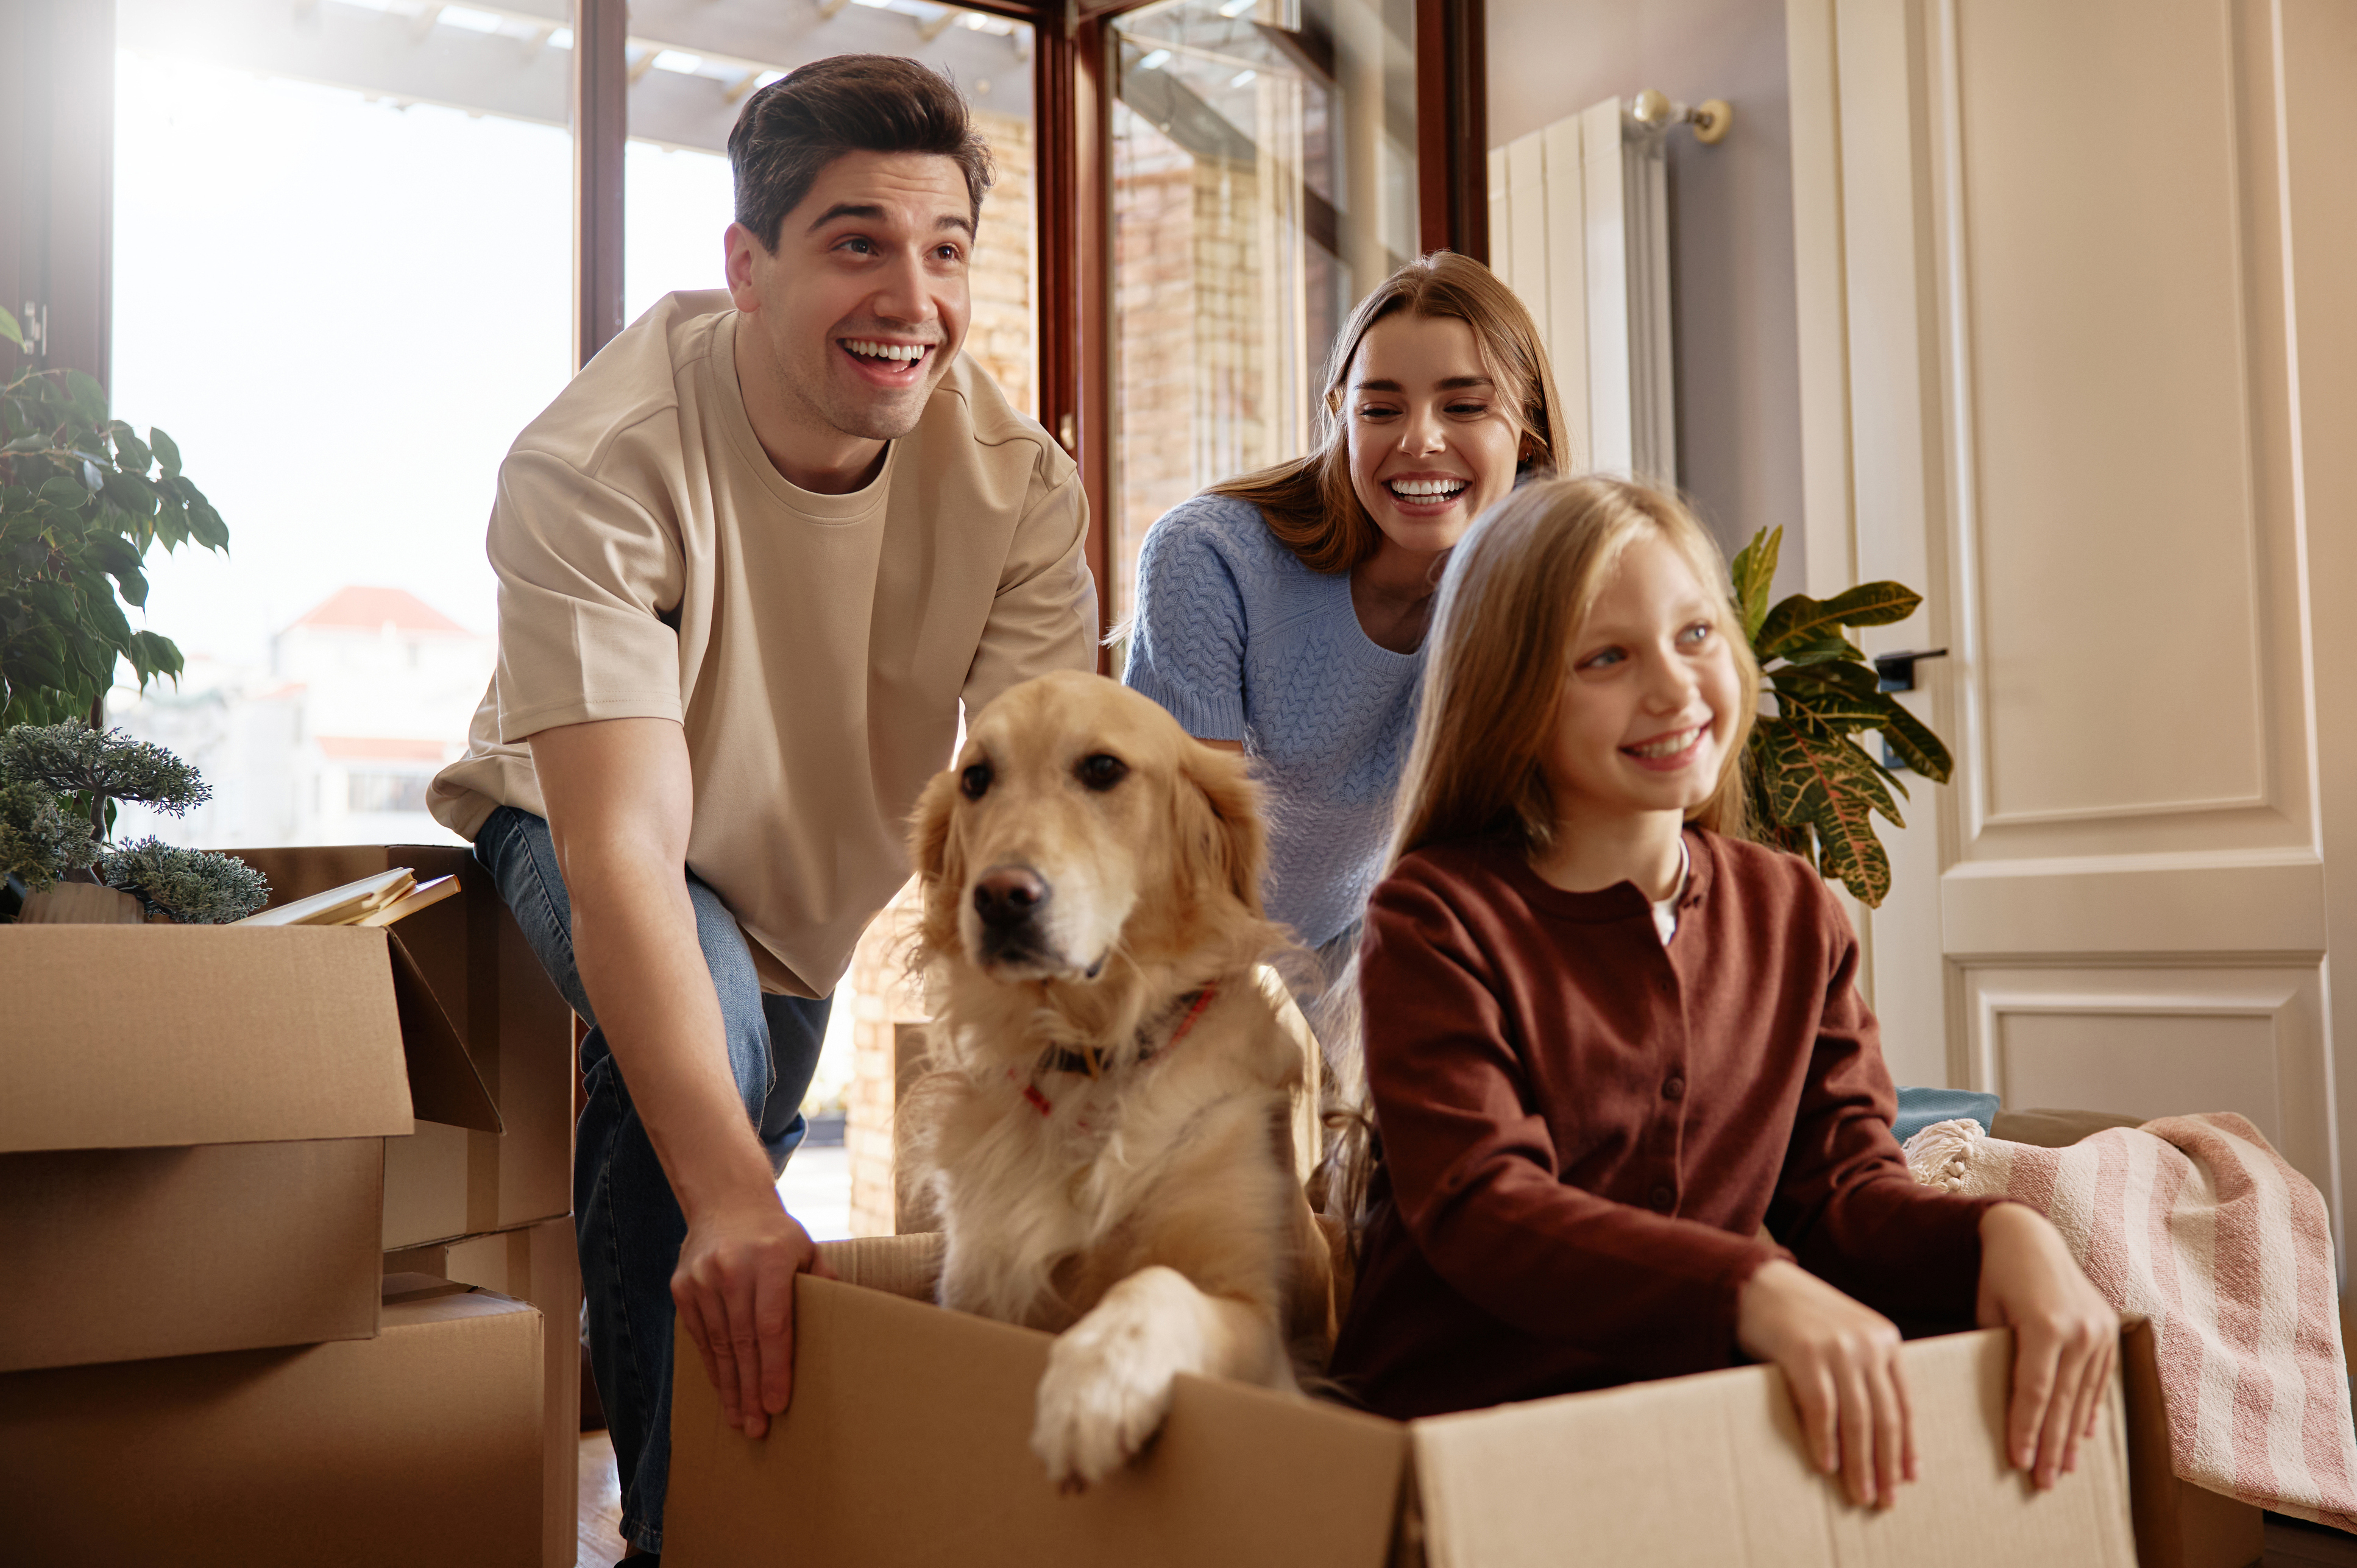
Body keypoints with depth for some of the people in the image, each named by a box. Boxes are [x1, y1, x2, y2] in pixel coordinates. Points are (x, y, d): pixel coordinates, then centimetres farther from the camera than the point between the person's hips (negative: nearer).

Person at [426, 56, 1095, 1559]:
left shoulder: (1016, 481, -24)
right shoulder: (599, 462, -34)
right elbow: (622, 838, -42)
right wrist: (731, 1193, -53)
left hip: (821, 875, 4)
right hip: (569, 826, -3)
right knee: (697, 1021, -34)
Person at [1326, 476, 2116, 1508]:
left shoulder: (1796, 917, 9)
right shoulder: (1438, 918, -8)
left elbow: (1840, 1188, 3)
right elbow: (1476, 1207, -19)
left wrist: (1999, 1234, -20)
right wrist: (1758, 1291, -34)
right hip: (1467, 1417, -4)